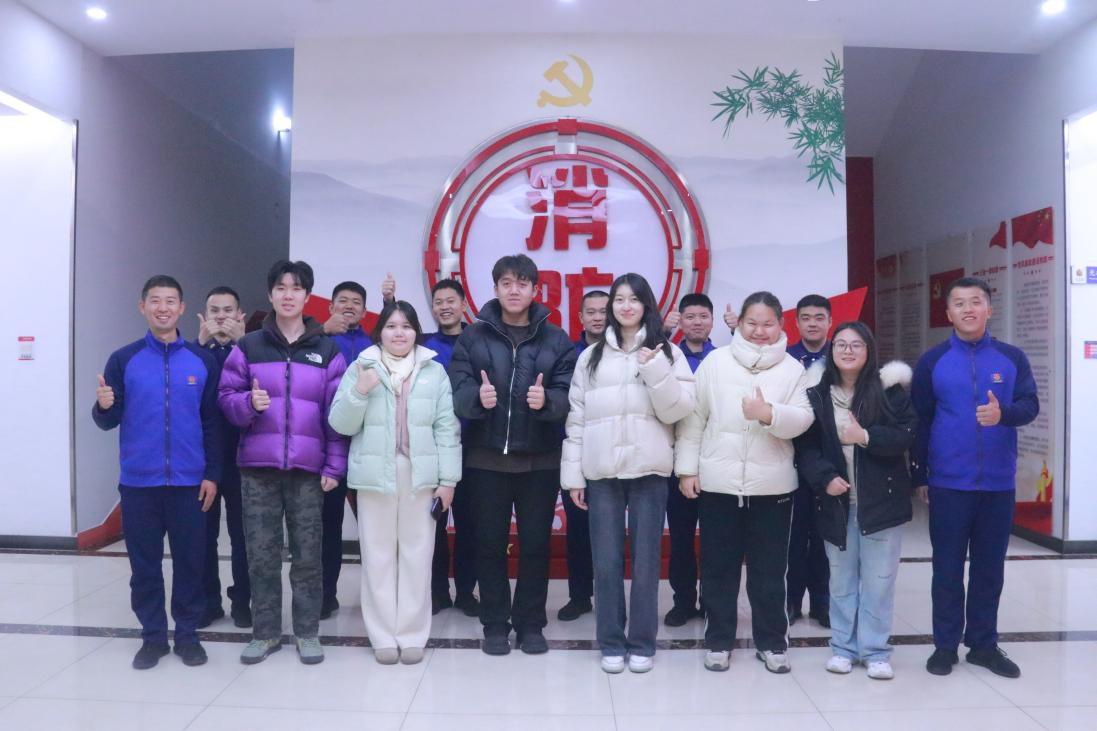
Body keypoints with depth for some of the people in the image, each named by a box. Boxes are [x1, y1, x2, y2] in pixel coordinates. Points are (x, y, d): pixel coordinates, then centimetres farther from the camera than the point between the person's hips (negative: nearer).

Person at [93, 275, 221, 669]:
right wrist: (103, 407, -19)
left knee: (190, 560, 6)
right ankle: (153, 635, 23)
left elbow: (212, 423, 3)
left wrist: (212, 474, -2)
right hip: (138, 482, 1)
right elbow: (109, 422, 4)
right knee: (144, 562, 9)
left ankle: (187, 633, 20)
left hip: (189, 481, 0)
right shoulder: (124, 359, 2)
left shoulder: (202, 361, 2)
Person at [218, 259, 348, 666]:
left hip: (308, 468, -1)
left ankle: (307, 633, 17)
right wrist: (249, 402, -16)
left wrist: (334, 466, -4)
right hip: (257, 467, 1)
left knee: (307, 553, 4)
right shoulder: (248, 347, 7)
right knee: (261, 553, 5)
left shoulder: (328, 351, 5)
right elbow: (227, 399, 6)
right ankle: (265, 632, 20)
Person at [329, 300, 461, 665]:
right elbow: (340, 424, 1)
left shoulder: (435, 372, 4)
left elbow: (447, 428, 2)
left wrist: (447, 478, -3)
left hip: (420, 477, 0)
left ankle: (413, 635, 17)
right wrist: (359, 392, -15)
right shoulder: (361, 369, 4)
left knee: (417, 555, 6)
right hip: (375, 476, 0)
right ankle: (383, 636, 17)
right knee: (378, 556, 5)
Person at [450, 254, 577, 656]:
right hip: (486, 457, 0)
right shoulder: (473, 336, 3)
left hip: (540, 459, 0)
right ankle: (495, 624, 22)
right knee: (490, 543, 8)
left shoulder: (556, 339, 3)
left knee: (535, 543, 8)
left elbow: (568, 395, -5)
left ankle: (530, 624, 23)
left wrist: (546, 401, -26)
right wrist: (477, 397, -27)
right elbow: (457, 391, -6)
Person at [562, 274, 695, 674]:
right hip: (601, 471, 1)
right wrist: (572, 474, 3)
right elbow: (576, 418, 7)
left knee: (646, 558, 5)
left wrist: (655, 369, -15)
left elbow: (678, 410, -5)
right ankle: (611, 642, 19)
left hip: (649, 469, -1)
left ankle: (642, 642, 19)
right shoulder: (591, 356, 9)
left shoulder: (668, 353, 5)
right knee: (606, 560, 5)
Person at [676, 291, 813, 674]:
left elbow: (803, 420, -5)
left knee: (769, 569, 11)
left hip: (772, 486, 0)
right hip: (718, 482, 0)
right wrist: (687, 468, -2)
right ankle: (718, 640, 25)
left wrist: (770, 414, -24)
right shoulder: (715, 361, 0)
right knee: (718, 567, 10)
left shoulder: (792, 369, 3)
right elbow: (693, 418, 1)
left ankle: (772, 641, 27)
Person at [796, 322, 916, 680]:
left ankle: (876, 651, 19)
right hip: (836, 500, 2)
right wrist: (824, 477, -15)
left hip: (881, 498, -1)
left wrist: (865, 437, -21)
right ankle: (843, 647, 24)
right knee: (841, 577, 12)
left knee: (879, 579, 5)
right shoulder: (817, 392, 0)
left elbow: (908, 434, -9)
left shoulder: (889, 388, -5)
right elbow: (805, 444, -1)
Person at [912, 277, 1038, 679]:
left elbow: (1030, 405, -4)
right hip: (948, 483, -1)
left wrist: (1003, 413, -28)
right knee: (947, 567, 5)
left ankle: (983, 644, 24)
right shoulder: (933, 361, 0)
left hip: (999, 483, 2)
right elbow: (920, 420, 2)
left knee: (990, 567, 11)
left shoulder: (1012, 357, 3)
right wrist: (919, 476, 3)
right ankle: (945, 645, 17)